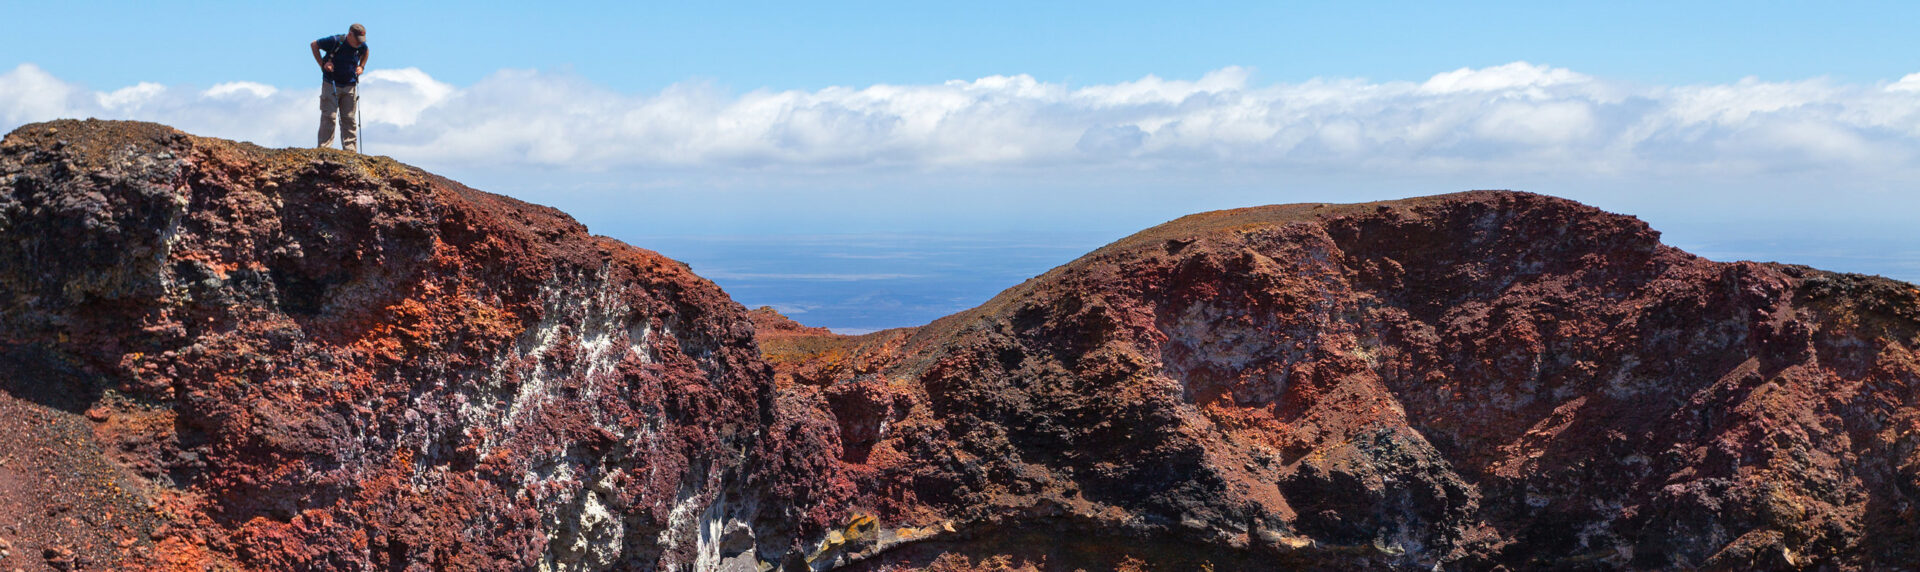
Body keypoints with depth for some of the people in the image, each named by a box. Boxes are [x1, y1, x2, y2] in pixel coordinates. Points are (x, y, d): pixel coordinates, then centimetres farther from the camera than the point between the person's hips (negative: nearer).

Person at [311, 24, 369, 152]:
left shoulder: (362, 46, -4)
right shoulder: (335, 41, -16)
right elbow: (314, 45, -1)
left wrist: (361, 67, 7)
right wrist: (322, 63, -8)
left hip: (350, 86, 4)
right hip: (331, 84, -4)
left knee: (349, 119, 4)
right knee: (328, 117, -8)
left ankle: (351, 151, 6)